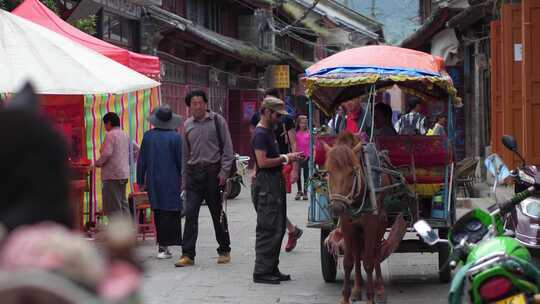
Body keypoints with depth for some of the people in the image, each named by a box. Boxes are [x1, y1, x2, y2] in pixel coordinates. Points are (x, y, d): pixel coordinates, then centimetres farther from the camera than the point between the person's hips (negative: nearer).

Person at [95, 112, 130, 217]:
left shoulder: (110, 135, -11)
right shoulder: (124, 135, 15)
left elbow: (107, 153, -21)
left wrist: (98, 163, -5)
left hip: (113, 174, -9)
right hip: (124, 173, 9)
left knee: (113, 205, -7)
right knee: (123, 202, 15)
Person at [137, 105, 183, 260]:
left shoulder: (148, 136, 0)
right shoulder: (175, 137, -10)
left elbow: (141, 161, 4)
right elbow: (181, 161, -7)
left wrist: (141, 181, 12)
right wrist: (184, 179, 5)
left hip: (153, 181, 4)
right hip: (171, 181, -4)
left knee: (158, 213, 13)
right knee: (169, 213, 0)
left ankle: (162, 244, 18)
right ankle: (163, 247, -5)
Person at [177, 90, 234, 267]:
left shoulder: (217, 121, -1)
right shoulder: (187, 125, 11)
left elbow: (227, 148, -2)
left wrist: (224, 171, -10)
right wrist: (185, 178, 12)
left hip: (213, 171, -3)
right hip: (194, 173, 3)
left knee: (218, 213, 6)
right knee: (190, 214, -4)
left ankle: (224, 251, 18)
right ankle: (188, 254, -3)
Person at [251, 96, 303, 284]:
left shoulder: (270, 132, 17)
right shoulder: (260, 134, -14)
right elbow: (263, 162, -23)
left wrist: (287, 158, 9)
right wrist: (285, 159, -14)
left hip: (276, 183, 10)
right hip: (266, 185, -10)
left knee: (279, 228, 13)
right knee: (269, 230, -9)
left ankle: (272, 269, 19)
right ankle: (261, 272, -5)